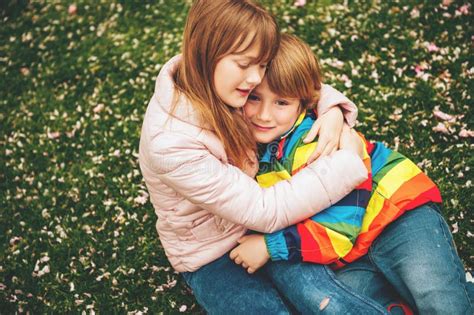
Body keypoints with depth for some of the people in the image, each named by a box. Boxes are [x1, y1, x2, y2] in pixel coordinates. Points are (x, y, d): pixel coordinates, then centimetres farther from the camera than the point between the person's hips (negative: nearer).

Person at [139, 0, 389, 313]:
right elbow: (264, 211, -27)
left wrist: (332, 110, -16)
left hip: (256, 227, 5)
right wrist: (347, 163, -23)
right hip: (212, 259, -5)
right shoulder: (171, 143, -33)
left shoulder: (214, 84, -13)